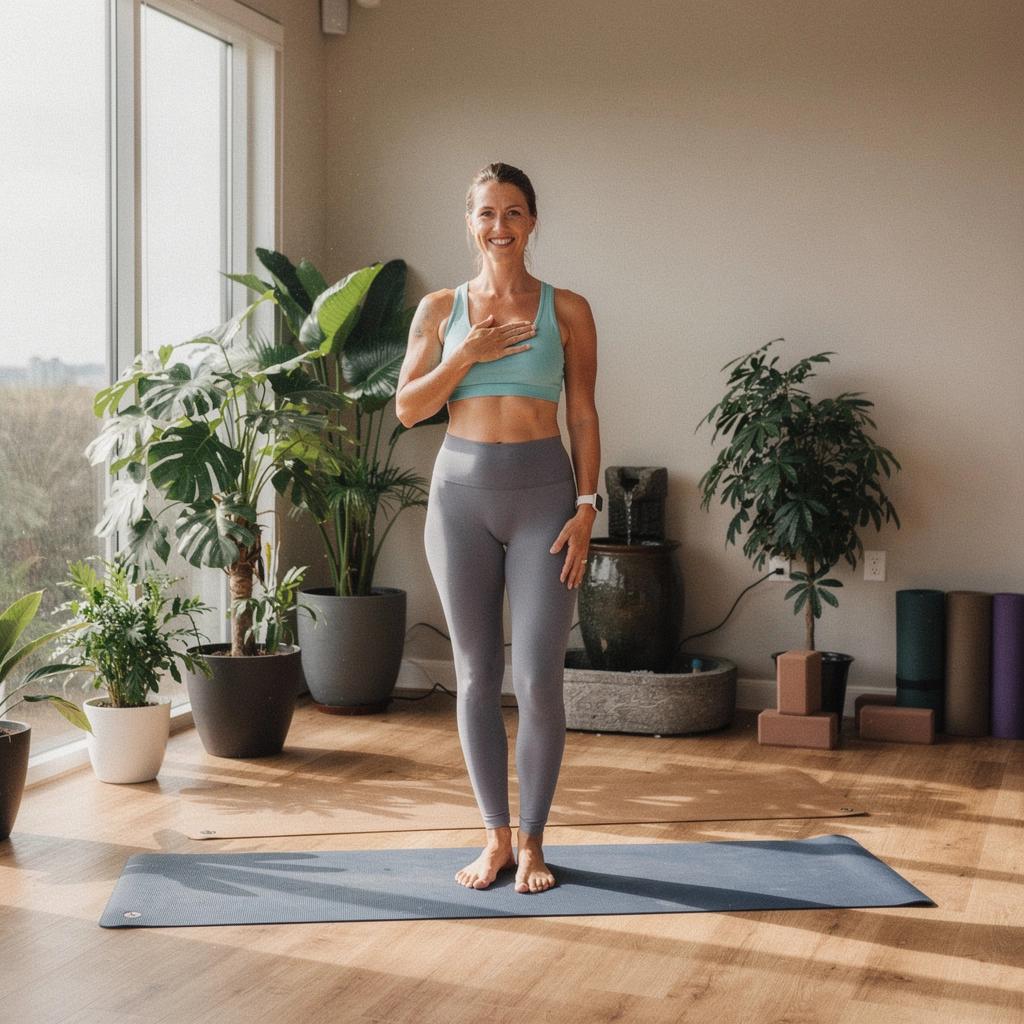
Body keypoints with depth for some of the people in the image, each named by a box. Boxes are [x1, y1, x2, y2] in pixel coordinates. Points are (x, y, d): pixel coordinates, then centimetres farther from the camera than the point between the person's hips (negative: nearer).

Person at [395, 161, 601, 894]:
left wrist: (587, 507, -6)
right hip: (461, 494, 2)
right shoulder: (440, 309, 7)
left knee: (539, 680, -6)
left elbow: (584, 416, 3)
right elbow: (408, 408, 3)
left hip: (542, 492, -2)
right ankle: (496, 838, 18)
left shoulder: (566, 310, 4)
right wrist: (467, 355, -10)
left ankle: (532, 842, 10)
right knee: (476, 677, 5)